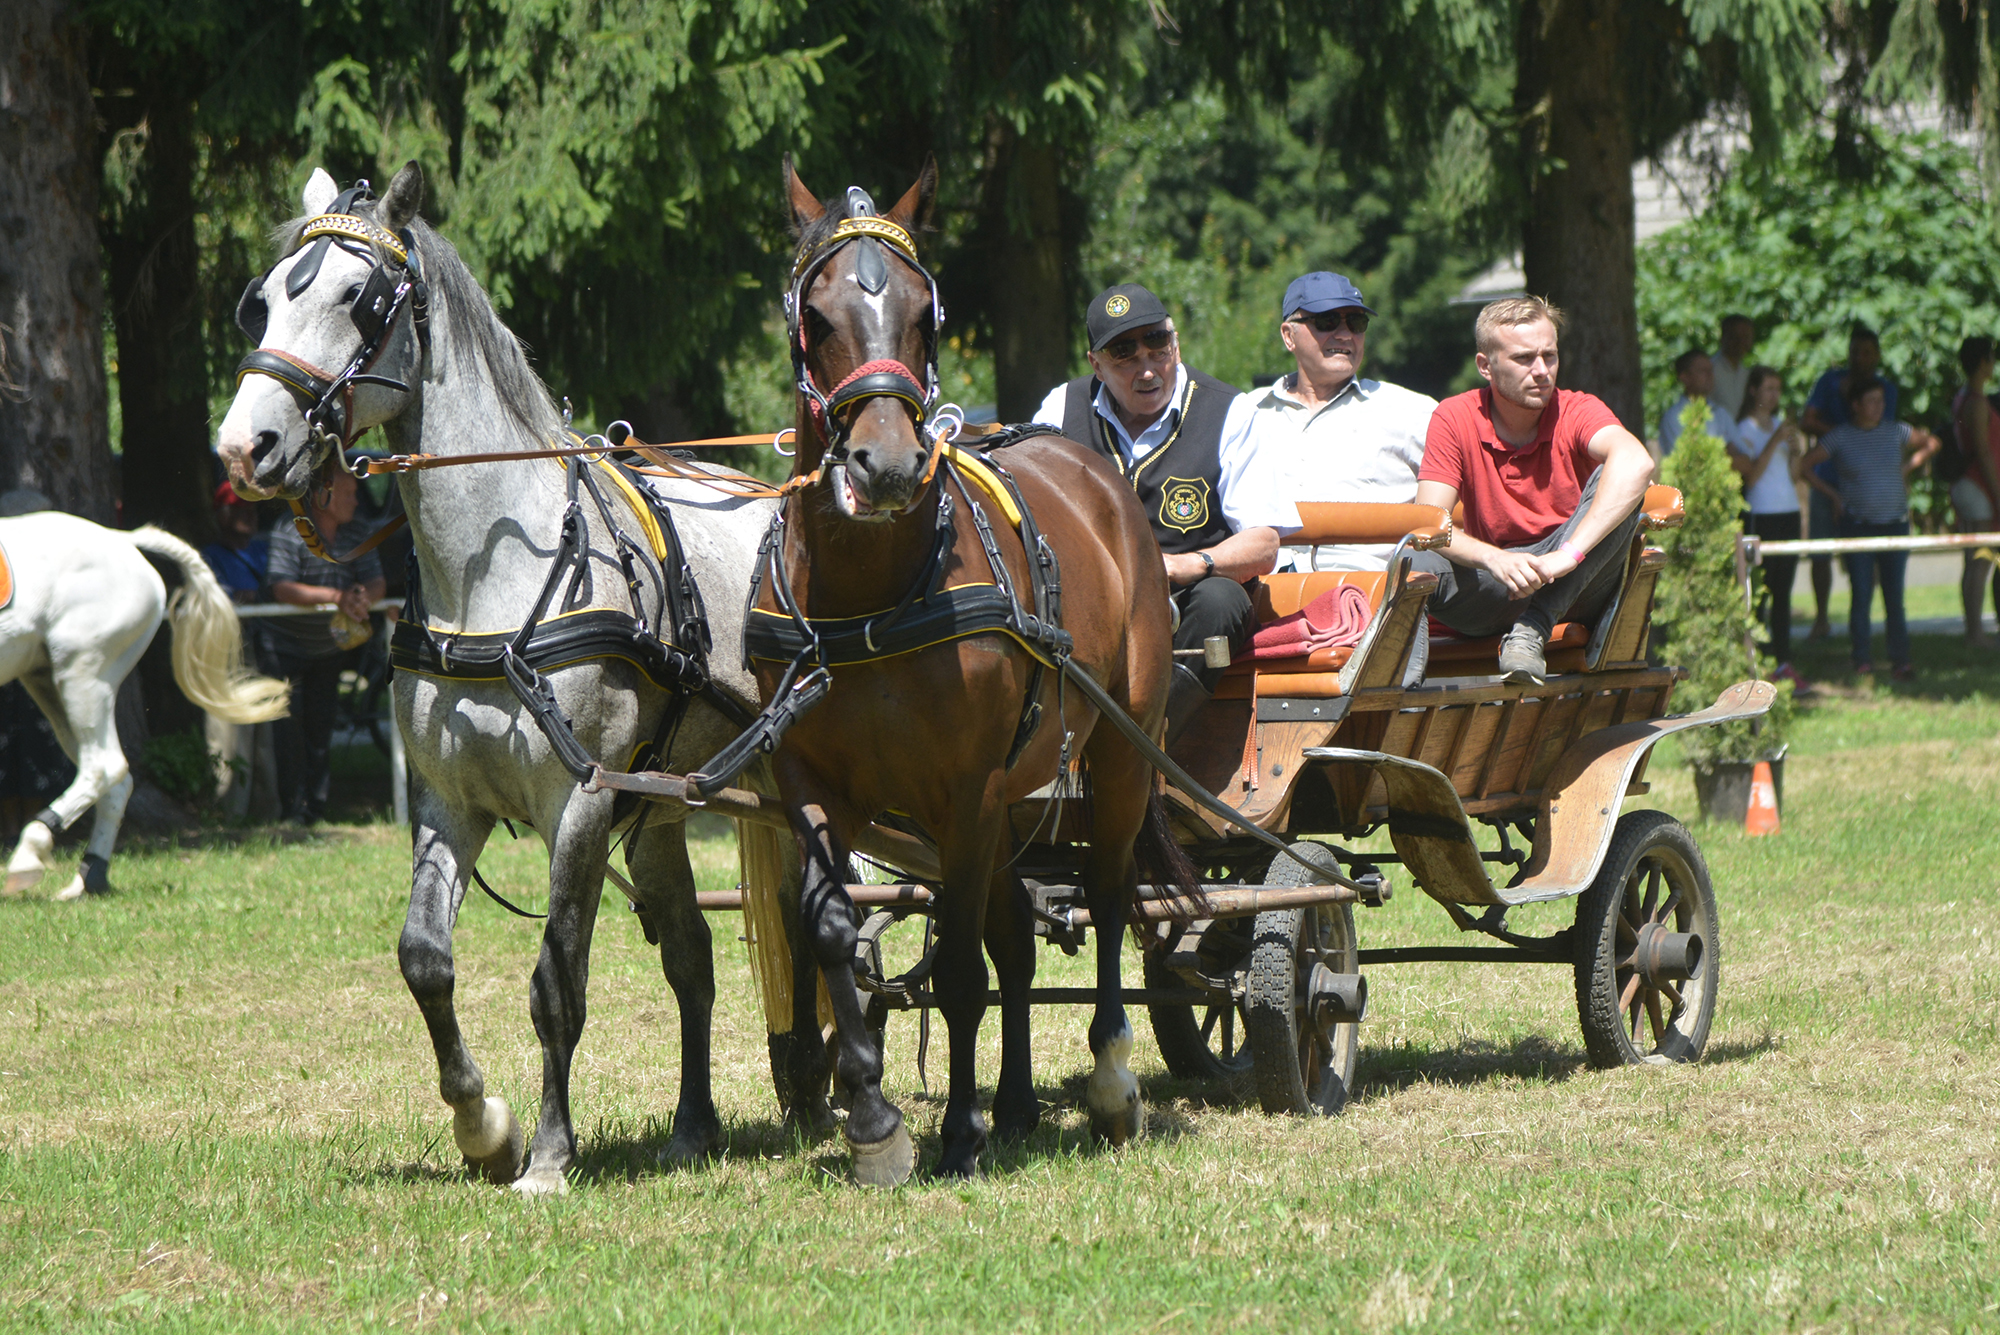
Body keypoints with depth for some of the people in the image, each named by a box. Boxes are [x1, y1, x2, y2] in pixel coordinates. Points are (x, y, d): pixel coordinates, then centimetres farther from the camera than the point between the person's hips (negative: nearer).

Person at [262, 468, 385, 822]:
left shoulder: (354, 537, 2)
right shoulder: (289, 533, -15)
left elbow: (376, 582, -2)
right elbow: (282, 588, -26)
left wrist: (363, 597, -28)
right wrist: (336, 597, -36)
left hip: (329, 646, 5)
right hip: (288, 644, -5)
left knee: (320, 726, 7)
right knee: (290, 724, -9)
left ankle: (316, 803, 15)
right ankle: (292, 806, -5)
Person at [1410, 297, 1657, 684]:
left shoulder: (1576, 412, -7)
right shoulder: (1453, 418, -3)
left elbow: (1635, 463, -31)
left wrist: (1568, 554, -43)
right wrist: (1494, 560, -36)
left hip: (1576, 588, 0)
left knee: (1614, 485, -28)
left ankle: (1532, 629, -31)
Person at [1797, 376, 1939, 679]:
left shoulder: (1896, 432, 7)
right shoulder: (1839, 438, -1)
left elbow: (1931, 444, 24)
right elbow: (1804, 466, 3)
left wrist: (1907, 468, 14)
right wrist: (1832, 494, 1)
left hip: (1895, 523, 2)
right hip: (1857, 526, -2)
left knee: (1894, 595, 1)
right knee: (1861, 594, -3)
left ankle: (1900, 659, 5)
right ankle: (1862, 661, 2)